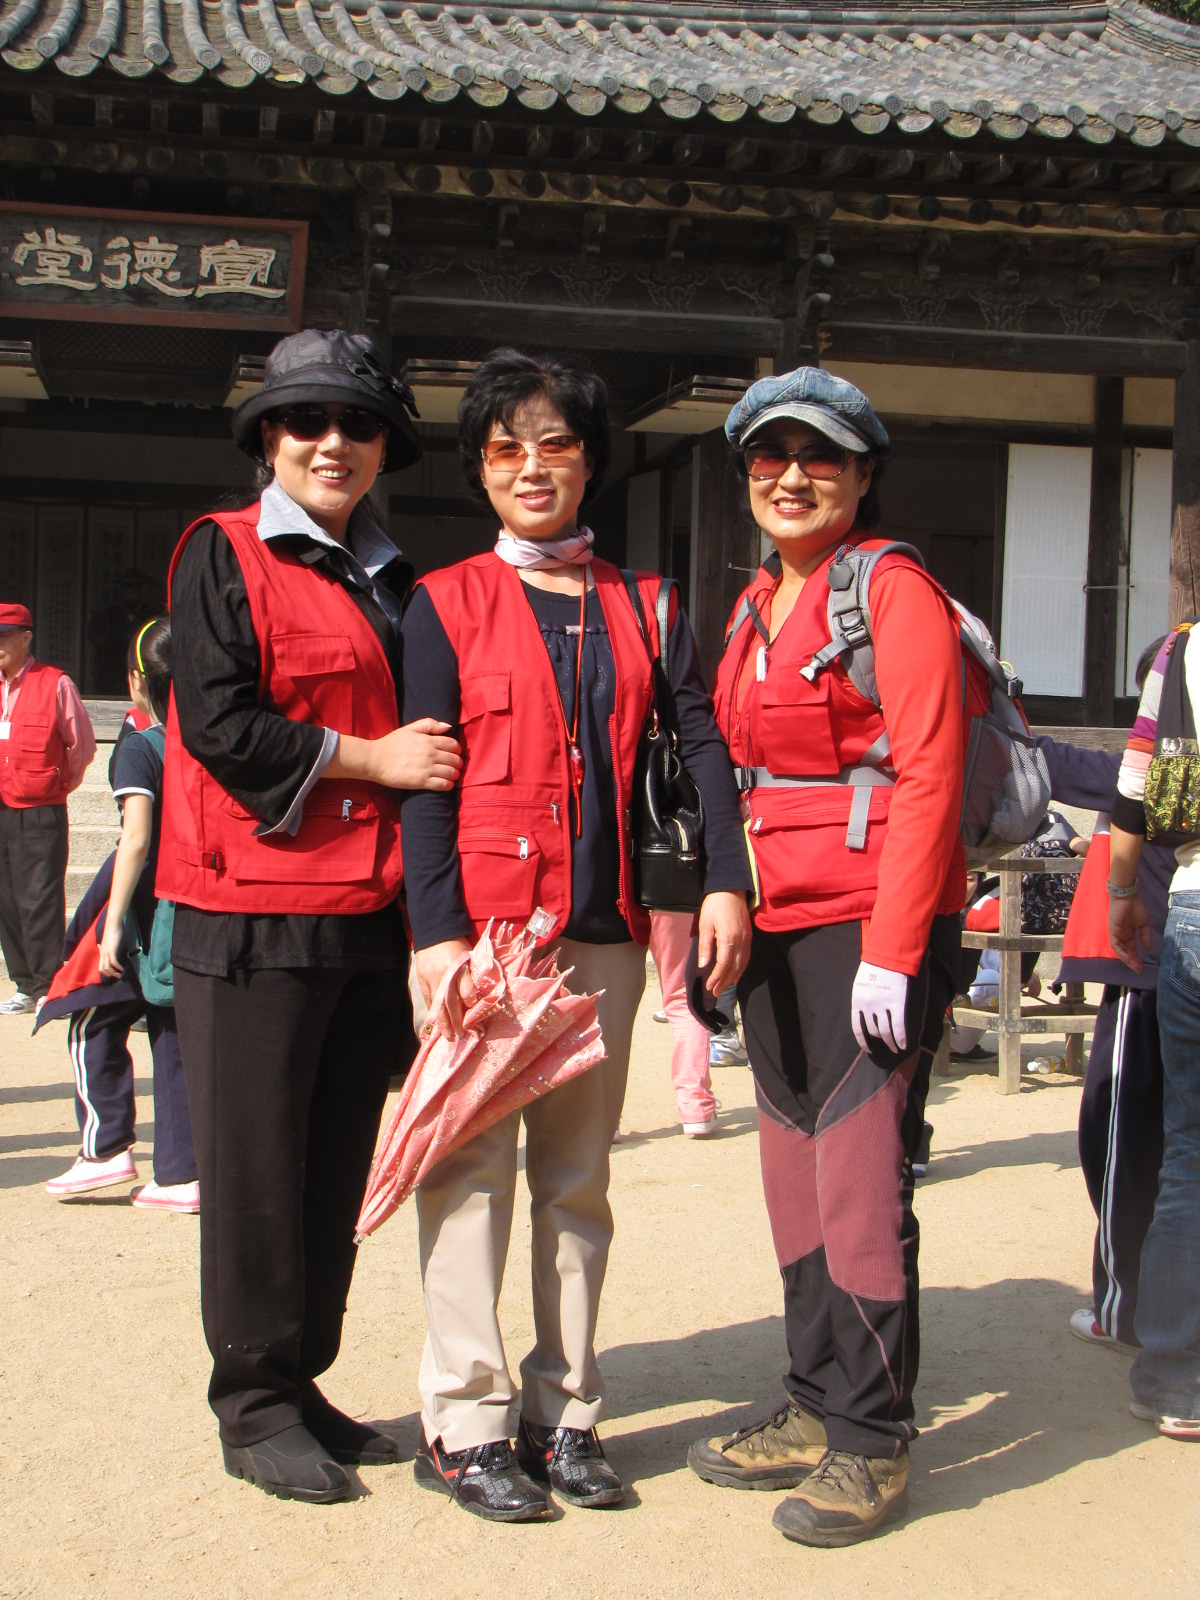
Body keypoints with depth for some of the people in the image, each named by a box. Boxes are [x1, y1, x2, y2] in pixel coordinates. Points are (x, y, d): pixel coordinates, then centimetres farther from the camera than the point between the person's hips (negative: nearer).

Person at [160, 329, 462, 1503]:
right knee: (255, 1166, 1)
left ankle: (300, 1384, 24)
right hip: (252, 916, -6)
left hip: (371, 914, 6)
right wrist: (371, 759, -9)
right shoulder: (223, 553, -1)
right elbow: (218, 722, -12)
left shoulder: (392, 582, 18)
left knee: (339, 1166, 11)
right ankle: (256, 1407, 14)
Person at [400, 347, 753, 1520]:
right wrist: (437, 928, -14)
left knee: (578, 1174, 9)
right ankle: (464, 1423, 9)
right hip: (483, 922, -3)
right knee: (471, 1168, -1)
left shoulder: (640, 607, 13)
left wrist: (723, 881, -9)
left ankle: (564, 1414, 19)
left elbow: (699, 741, 5)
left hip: (602, 927, 4)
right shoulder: (446, 603, 3)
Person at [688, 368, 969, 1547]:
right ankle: (814, 1408, 22)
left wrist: (891, 952, -19)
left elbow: (928, 777, -14)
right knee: (793, 1164, 10)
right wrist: (731, 911, 14)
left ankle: (871, 1438, 7)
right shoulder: (755, 607, 16)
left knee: (859, 1173, -5)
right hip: (778, 922, 8)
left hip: (875, 926, -7)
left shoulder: (896, 592, -7)